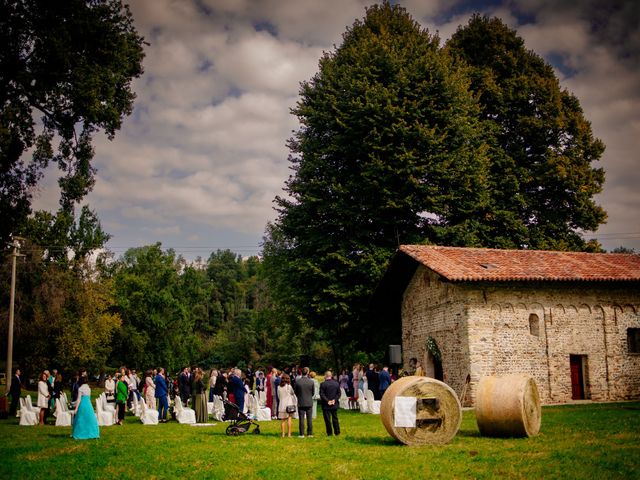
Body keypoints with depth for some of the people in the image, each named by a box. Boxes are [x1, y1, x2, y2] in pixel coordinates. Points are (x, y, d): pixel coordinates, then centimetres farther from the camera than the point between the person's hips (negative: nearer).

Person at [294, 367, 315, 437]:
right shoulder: (311, 381, -8)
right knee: (309, 419, 9)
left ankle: (302, 434, 5)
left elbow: (295, 392, 0)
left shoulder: (297, 382, -11)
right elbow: (313, 392, 2)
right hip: (309, 402, 1)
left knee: (301, 419, 4)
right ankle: (310, 433, 12)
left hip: (301, 403, -1)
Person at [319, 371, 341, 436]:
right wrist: (334, 400, -3)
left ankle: (329, 433, 6)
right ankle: (337, 432, 16)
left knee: (327, 419, 4)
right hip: (334, 405, 4)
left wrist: (327, 401, -10)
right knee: (335, 418, 14)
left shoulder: (323, 384, -11)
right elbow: (338, 393, 3)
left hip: (326, 405, -4)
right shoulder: (337, 383, 3)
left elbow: (322, 394, -14)